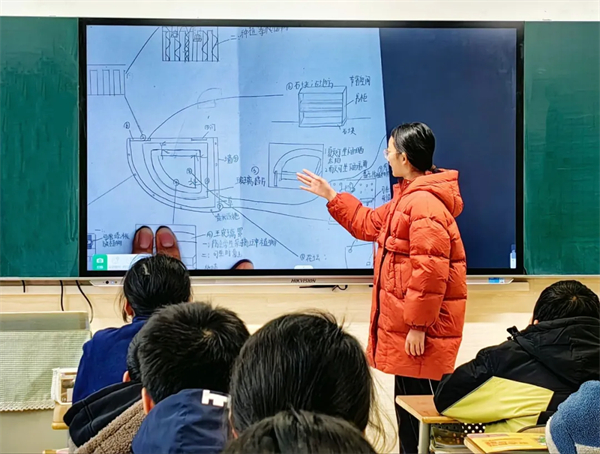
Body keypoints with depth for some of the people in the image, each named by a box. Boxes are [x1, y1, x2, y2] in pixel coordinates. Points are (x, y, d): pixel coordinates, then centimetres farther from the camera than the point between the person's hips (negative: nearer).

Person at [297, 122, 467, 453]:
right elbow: (370, 225, 27)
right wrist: (330, 196, 27)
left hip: (422, 331, -11)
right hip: (406, 326, 11)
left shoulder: (425, 204, -20)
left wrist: (418, 325, -22)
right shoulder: (407, 197, 15)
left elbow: (430, 271, -25)